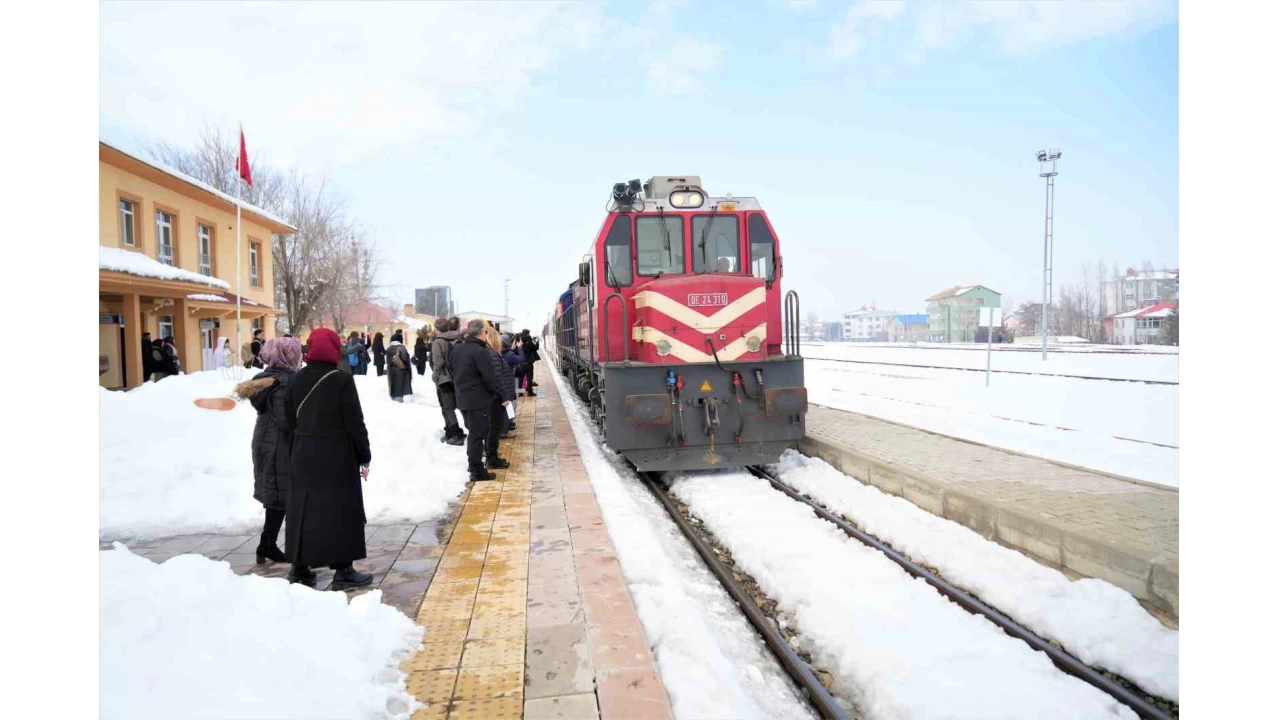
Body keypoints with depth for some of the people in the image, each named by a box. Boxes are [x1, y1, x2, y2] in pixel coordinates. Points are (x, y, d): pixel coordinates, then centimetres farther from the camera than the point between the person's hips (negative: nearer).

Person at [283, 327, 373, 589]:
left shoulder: (297, 380, 5)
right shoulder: (341, 380, -13)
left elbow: (290, 418, 10)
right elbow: (354, 423, -12)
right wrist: (364, 456, -4)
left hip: (303, 454, 6)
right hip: (336, 455, -6)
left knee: (303, 508, 11)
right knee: (340, 510, 1)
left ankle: (299, 568, 18)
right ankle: (343, 570, 5)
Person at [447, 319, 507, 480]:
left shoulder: (455, 349, 7)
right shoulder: (480, 351, -20)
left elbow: (452, 371, 17)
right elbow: (490, 377, -18)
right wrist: (499, 394, -4)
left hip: (463, 398, 8)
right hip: (479, 399, -8)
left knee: (473, 431, 21)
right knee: (478, 434, -2)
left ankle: (472, 462, 30)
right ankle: (477, 470, 1)